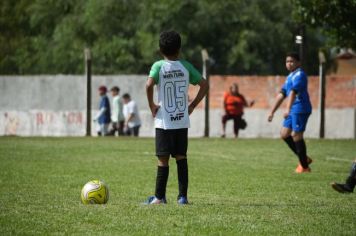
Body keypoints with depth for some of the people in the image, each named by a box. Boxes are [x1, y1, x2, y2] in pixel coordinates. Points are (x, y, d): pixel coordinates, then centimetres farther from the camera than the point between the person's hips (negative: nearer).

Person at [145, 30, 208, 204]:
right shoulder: (185, 66, 4)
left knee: (163, 159, 0)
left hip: (164, 122, -3)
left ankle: (159, 196, 3)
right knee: (181, 157, 8)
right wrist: (192, 105, 7)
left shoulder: (158, 66, -6)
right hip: (182, 121, 3)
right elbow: (204, 85, 2)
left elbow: (149, 84, -22)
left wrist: (151, 105, -10)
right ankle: (183, 196, 6)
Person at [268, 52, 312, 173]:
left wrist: (288, 109, -38)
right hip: (293, 110, 10)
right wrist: (272, 112, 20)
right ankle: (304, 159, 18)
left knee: (296, 136, -8)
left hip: (300, 109, -10)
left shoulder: (299, 75, -13)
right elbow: (282, 94, 21)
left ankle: (304, 167, 1)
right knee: (284, 134, 10)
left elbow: (293, 92, -26)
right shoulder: (290, 76, 18)